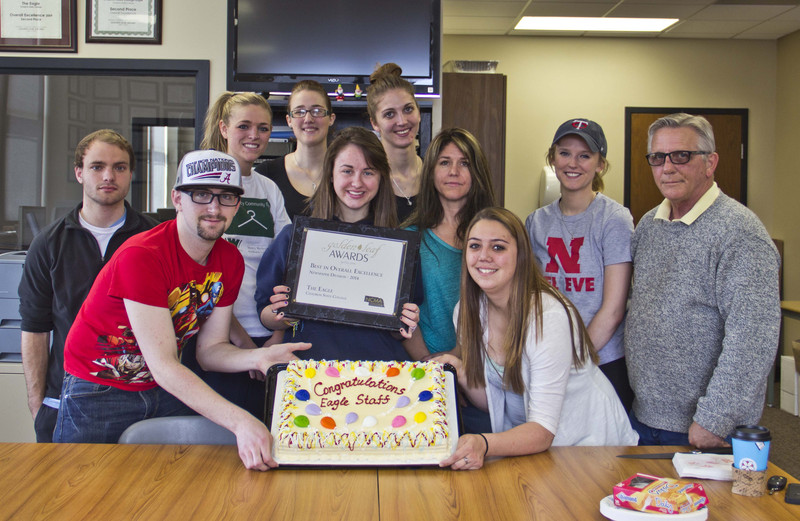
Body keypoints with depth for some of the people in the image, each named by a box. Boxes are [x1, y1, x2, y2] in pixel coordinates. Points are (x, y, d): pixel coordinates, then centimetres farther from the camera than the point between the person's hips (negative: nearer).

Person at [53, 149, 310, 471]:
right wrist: (240, 422, -43)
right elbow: (163, 365, -33)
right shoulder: (141, 257, -29)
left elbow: (210, 349, -2)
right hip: (100, 392, -5)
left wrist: (258, 357, -25)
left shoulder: (230, 261, -6)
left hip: (170, 387, 6)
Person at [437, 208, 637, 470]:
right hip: (522, 441, 6)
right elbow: (491, 402, 4)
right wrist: (462, 374, -16)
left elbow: (543, 430, -28)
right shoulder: (466, 312, -6)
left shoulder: (549, 316, -26)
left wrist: (484, 445, -46)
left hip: (588, 445, -6)